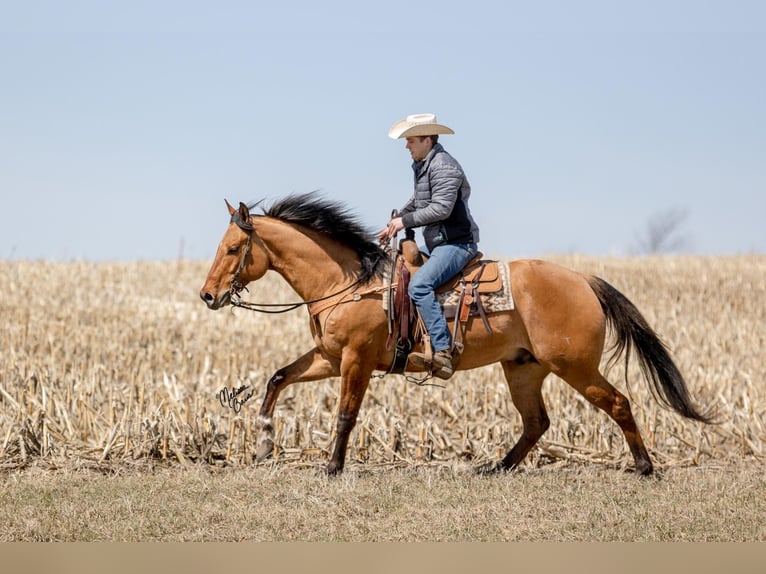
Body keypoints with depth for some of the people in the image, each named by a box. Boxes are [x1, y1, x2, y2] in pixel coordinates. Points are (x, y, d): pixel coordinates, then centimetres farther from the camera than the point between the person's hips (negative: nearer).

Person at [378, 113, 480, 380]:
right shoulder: (423, 166, 17)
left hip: (457, 243, -11)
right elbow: (417, 202, 31)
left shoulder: (443, 166, -15)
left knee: (419, 284, -31)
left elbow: (441, 208, -24)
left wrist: (406, 221, -17)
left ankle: (443, 354, -40)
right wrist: (395, 222, 17)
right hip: (437, 244, 11)